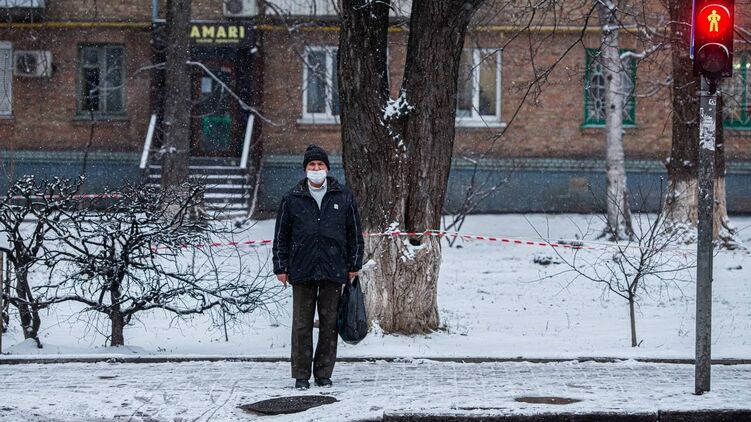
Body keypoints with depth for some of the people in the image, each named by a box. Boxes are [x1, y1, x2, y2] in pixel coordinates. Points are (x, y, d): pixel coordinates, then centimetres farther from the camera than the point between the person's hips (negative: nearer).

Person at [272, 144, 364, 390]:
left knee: (329, 323, 4)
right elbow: (281, 236, 8)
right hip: (302, 271, -1)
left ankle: (324, 373, 13)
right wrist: (281, 267, 4)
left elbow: (355, 234, 11)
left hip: (333, 271, 1)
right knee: (302, 324, 0)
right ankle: (301, 375, 6)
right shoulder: (292, 199, 5)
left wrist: (354, 266, 7)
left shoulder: (344, 197, 7)